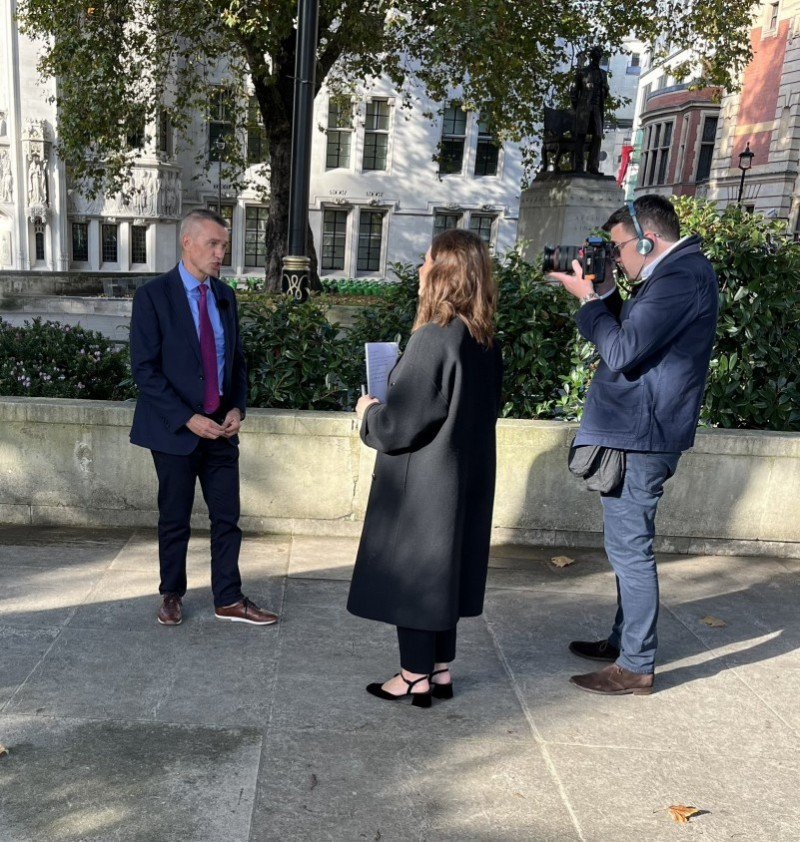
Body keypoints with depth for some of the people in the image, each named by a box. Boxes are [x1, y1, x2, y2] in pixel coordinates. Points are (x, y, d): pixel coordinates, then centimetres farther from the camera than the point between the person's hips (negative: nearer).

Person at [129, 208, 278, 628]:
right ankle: (171, 595, 28)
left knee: (227, 517, 8)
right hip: (175, 428, -4)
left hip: (221, 427, 5)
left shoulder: (225, 295, 7)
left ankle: (228, 600, 20)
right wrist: (188, 418, -19)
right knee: (174, 519, 9)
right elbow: (144, 368, -13)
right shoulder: (153, 294, -10)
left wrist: (237, 407, -3)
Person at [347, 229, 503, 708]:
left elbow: (401, 423, -23)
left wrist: (369, 412, -1)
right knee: (442, 569, 18)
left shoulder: (433, 338, -23)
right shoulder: (485, 340, 3)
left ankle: (415, 678, 18)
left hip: (422, 483, -8)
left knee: (411, 572, 6)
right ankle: (441, 670, 29)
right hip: (464, 479, 8)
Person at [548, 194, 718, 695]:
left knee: (629, 548, -3)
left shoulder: (682, 276, -18)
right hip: (636, 431, 11)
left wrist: (587, 298, -11)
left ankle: (636, 666, 8)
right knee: (628, 546, 18)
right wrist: (604, 293, 5)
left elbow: (623, 351, -23)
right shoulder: (675, 273, 15)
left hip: (639, 435, -11)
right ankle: (625, 640, 32)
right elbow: (631, 336, 17)